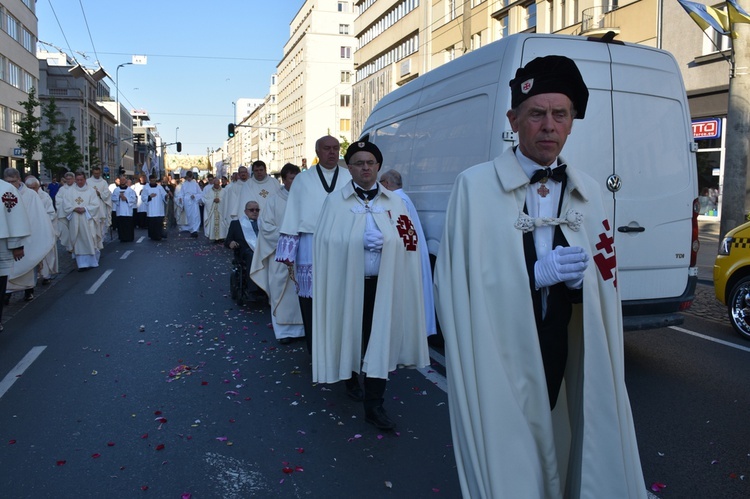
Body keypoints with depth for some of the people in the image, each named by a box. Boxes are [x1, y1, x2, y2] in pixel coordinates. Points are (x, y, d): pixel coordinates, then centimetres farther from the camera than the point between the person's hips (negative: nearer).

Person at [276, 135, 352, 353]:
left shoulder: (350, 179, 8)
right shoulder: (303, 180, 8)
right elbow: (293, 215, 5)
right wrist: (288, 251, 0)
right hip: (311, 247, 0)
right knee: (311, 297, 1)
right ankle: (316, 350, 13)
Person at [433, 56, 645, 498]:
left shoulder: (589, 192, 7)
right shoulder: (475, 186, -8)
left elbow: (605, 285, 13)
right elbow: (456, 284, -10)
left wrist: (580, 278, -9)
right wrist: (536, 273, -17)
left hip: (564, 360, 4)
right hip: (498, 359, -4)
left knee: (558, 456, 14)